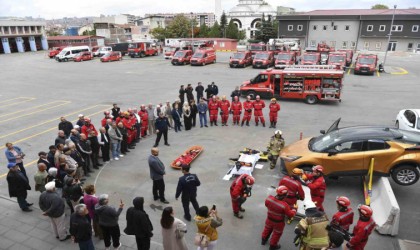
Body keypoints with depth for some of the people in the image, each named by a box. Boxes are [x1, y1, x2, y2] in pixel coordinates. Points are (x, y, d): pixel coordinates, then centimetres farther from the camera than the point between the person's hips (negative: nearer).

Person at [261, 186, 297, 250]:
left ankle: (264, 240, 55)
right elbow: (290, 215, -22)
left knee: (267, 229, 32)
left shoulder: (269, 198, -25)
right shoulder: (284, 205, -38)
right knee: (277, 234, 24)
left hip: (269, 219, 4)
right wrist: (294, 209, -4)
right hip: (278, 222, -4)